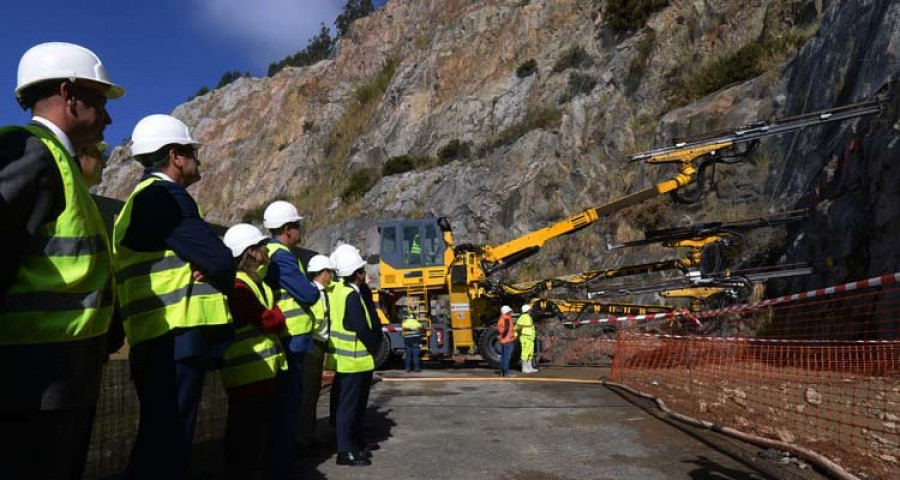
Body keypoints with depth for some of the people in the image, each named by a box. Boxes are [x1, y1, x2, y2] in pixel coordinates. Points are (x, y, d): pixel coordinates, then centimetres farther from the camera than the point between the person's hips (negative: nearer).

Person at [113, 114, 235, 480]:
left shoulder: (139, 199, 23)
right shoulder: (165, 195, -10)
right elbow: (220, 260, -16)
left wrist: (207, 269, 1)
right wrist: (223, 278, 5)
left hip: (158, 337, 10)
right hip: (176, 337, -10)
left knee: (160, 441, 16)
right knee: (168, 445, -7)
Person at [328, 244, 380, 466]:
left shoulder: (341, 288, 6)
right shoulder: (351, 296, -22)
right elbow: (362, 329, -21)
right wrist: (375, 350, -7)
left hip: (349, 357, 10)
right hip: (354, 360, -10)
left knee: (357, 403, 20)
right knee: (348, 405, -3)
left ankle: (356, 442, 32)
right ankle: (345, 451, 4)